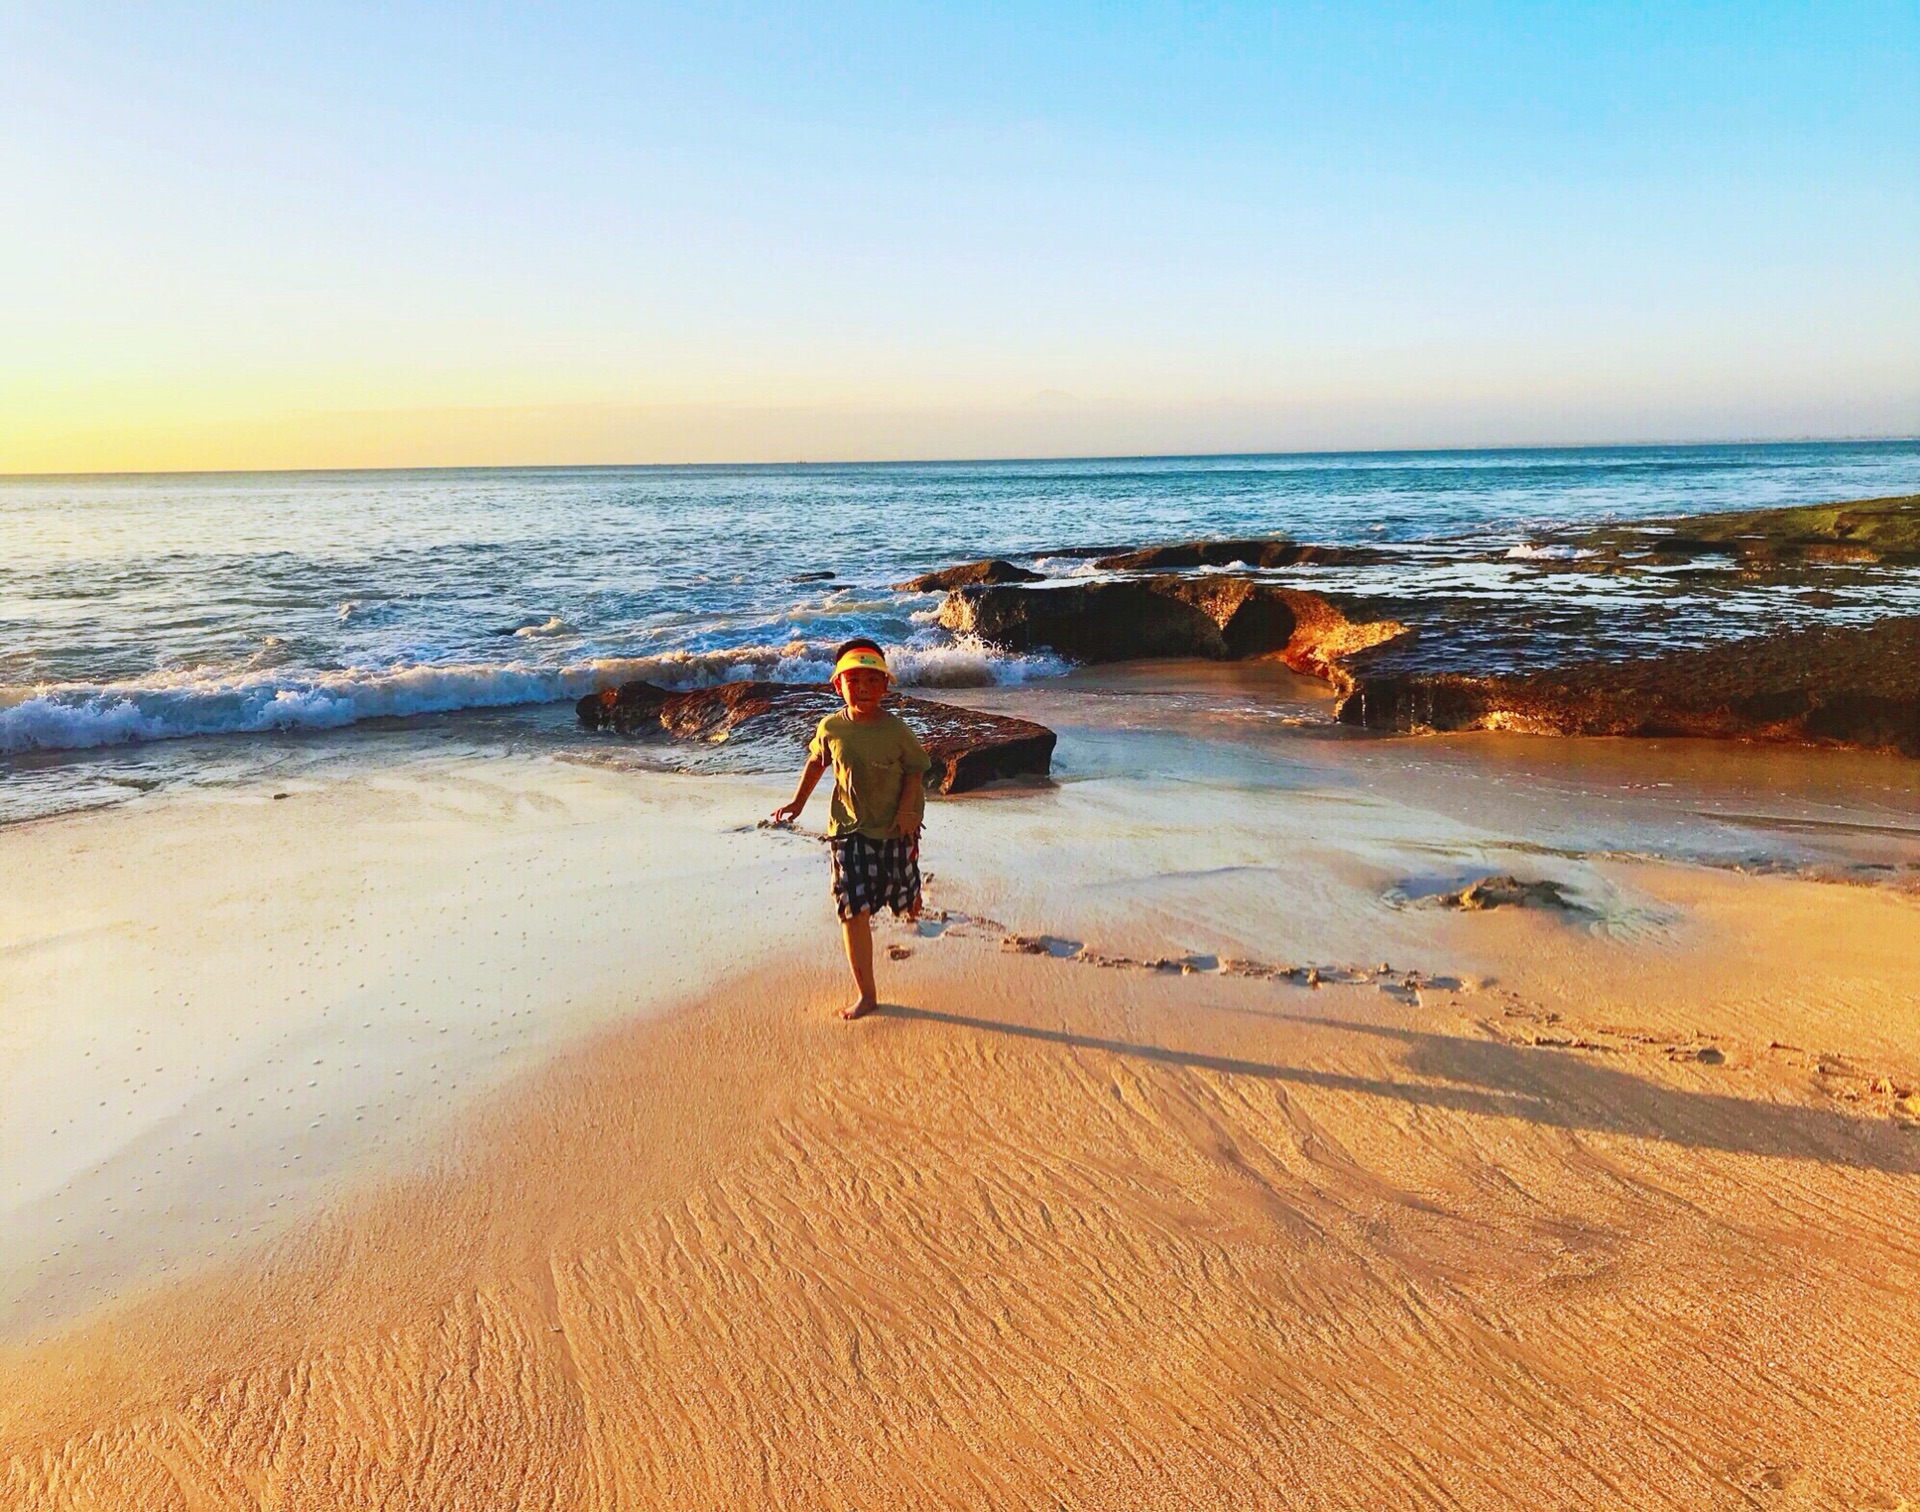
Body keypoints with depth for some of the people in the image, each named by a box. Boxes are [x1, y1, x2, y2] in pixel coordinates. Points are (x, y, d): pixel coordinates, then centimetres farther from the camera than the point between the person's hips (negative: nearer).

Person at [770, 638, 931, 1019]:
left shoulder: (895, 729, -14)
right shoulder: (831, 727, -7)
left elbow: (915, 769, -4)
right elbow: (816, 762, 11)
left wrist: (907, 810, -16)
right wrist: (797, 803, 11)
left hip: (895, 828, -1)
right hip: (850, 829, 1)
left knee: (904, 898, 18)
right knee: (853, 912, -6)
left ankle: (911, 894, 61)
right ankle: (865, 994, 3)